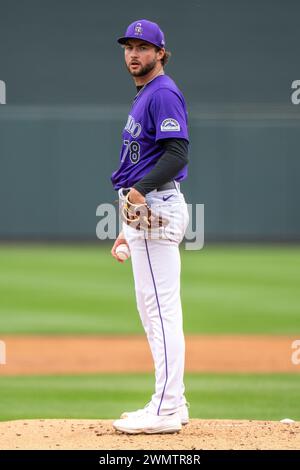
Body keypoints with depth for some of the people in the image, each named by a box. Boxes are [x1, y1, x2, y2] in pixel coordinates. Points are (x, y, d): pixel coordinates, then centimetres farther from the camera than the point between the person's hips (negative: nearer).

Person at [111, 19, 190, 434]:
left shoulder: (163, 93, -11)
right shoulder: (145, 96, 21)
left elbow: (177, 154, -21)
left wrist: (141, 189, -35)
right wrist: (129, 228, 24)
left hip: (156, 209, -11)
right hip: (145, 211, 11)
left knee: (161, 309, -11)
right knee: (152, 308, 13)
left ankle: (166, 411, -12)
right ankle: (171, 403, 17)